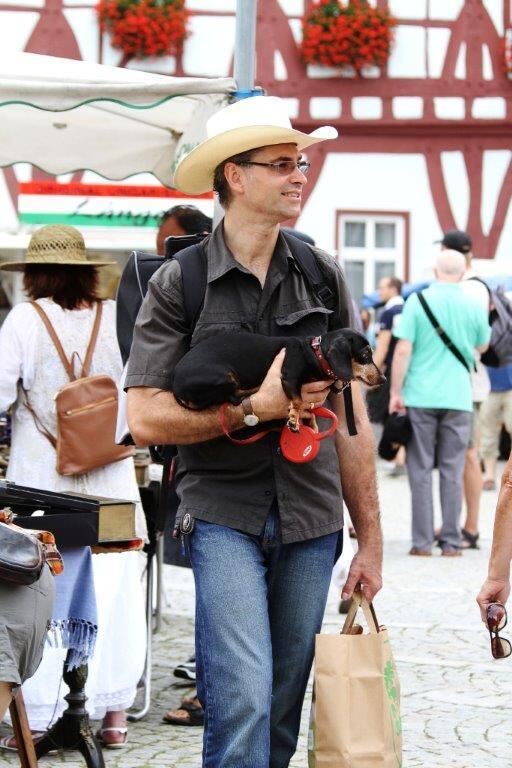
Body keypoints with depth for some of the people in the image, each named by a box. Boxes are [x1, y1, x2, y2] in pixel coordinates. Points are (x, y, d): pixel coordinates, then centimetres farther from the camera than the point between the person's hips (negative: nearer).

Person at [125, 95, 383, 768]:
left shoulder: (323, 277, 8)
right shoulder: (177, 285, -2)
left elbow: (351, 419, 11)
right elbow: (145, 417, -8)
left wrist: (370, 539, 10)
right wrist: (256, 406, -15)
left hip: (312, 517, 4)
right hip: (224, 516, -4)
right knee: (243, 706, -16)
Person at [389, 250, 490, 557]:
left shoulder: (417, 301, -5)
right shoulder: (474, 306, 1)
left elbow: (403, 351, -8)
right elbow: (482, 346, 16)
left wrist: (396, 392, -3)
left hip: (420, 396, -1)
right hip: (458, 397, 1)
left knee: (421, 470, 5)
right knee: (453, 471, 6)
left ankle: (423, 542, 4)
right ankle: (451, 541, 7)